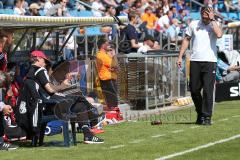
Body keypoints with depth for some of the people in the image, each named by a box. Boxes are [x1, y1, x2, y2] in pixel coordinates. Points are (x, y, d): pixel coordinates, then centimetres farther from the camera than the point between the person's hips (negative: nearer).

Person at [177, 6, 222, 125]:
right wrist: (180, 56, 11)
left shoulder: (214, 25, 0)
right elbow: (186, 39, 16)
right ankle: (200, 114, 24)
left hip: (210, 62, -3)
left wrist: (212, 19, -15)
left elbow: (219, 35, -22)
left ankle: (207, 117, -3)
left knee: (208, 90, -9)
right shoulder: (193, 24, 7)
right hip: (195, 61, 3)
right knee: (194, 90, 6)